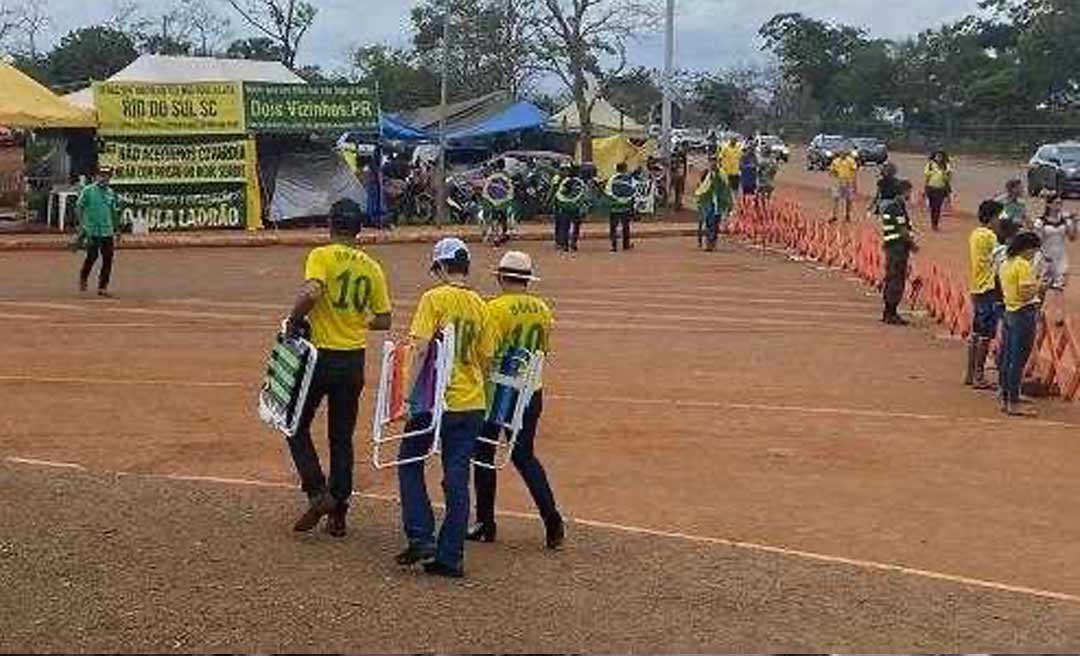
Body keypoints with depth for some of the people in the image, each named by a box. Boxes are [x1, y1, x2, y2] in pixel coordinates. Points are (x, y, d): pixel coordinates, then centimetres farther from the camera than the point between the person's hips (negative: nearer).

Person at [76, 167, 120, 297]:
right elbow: (79, 207, -1)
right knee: (92, 256, -8)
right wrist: (81, 225, -9)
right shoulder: (88, 190, -1)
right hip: (92, 230, -4)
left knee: (108, 259, -1)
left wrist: (117, 229, 20)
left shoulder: (111, 193, 13)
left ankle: (103, 288, 5)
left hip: (107, 231, 4)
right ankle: (83, 278, 20)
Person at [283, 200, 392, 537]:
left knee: (297, 425, 12)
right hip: (354, 359, 4)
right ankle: (338, 514, 13)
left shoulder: (321, 256, -9)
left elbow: (310, 292, -28)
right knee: (342, 437, 12)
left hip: (321, 355, -4)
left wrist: (293, 321, -13)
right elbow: (383, 321, 7)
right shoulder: (372, 267, 5)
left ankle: (318, 493, -3)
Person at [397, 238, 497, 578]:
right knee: (457, 479, 6)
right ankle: (451, 556, 8)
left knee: (410, 464, 14)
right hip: (471, 403, 5)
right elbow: (486, 358, 12)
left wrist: (411, 394, -14)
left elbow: (421, 349, -16)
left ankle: (420, 537, 5)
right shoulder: (480, 305, 8)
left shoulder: (434, 298, -8)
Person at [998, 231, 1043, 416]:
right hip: (1024, 314, -9)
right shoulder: (1023, 265, -15)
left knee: (1007, 359, 12)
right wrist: (1037, 286, -3)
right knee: (1018, 361, -5)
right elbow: (1025, 294, -22)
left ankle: (1005, 400, 18)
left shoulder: (1006, 264, 12)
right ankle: (1014, 403, -3)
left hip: (1009, 312, 9)